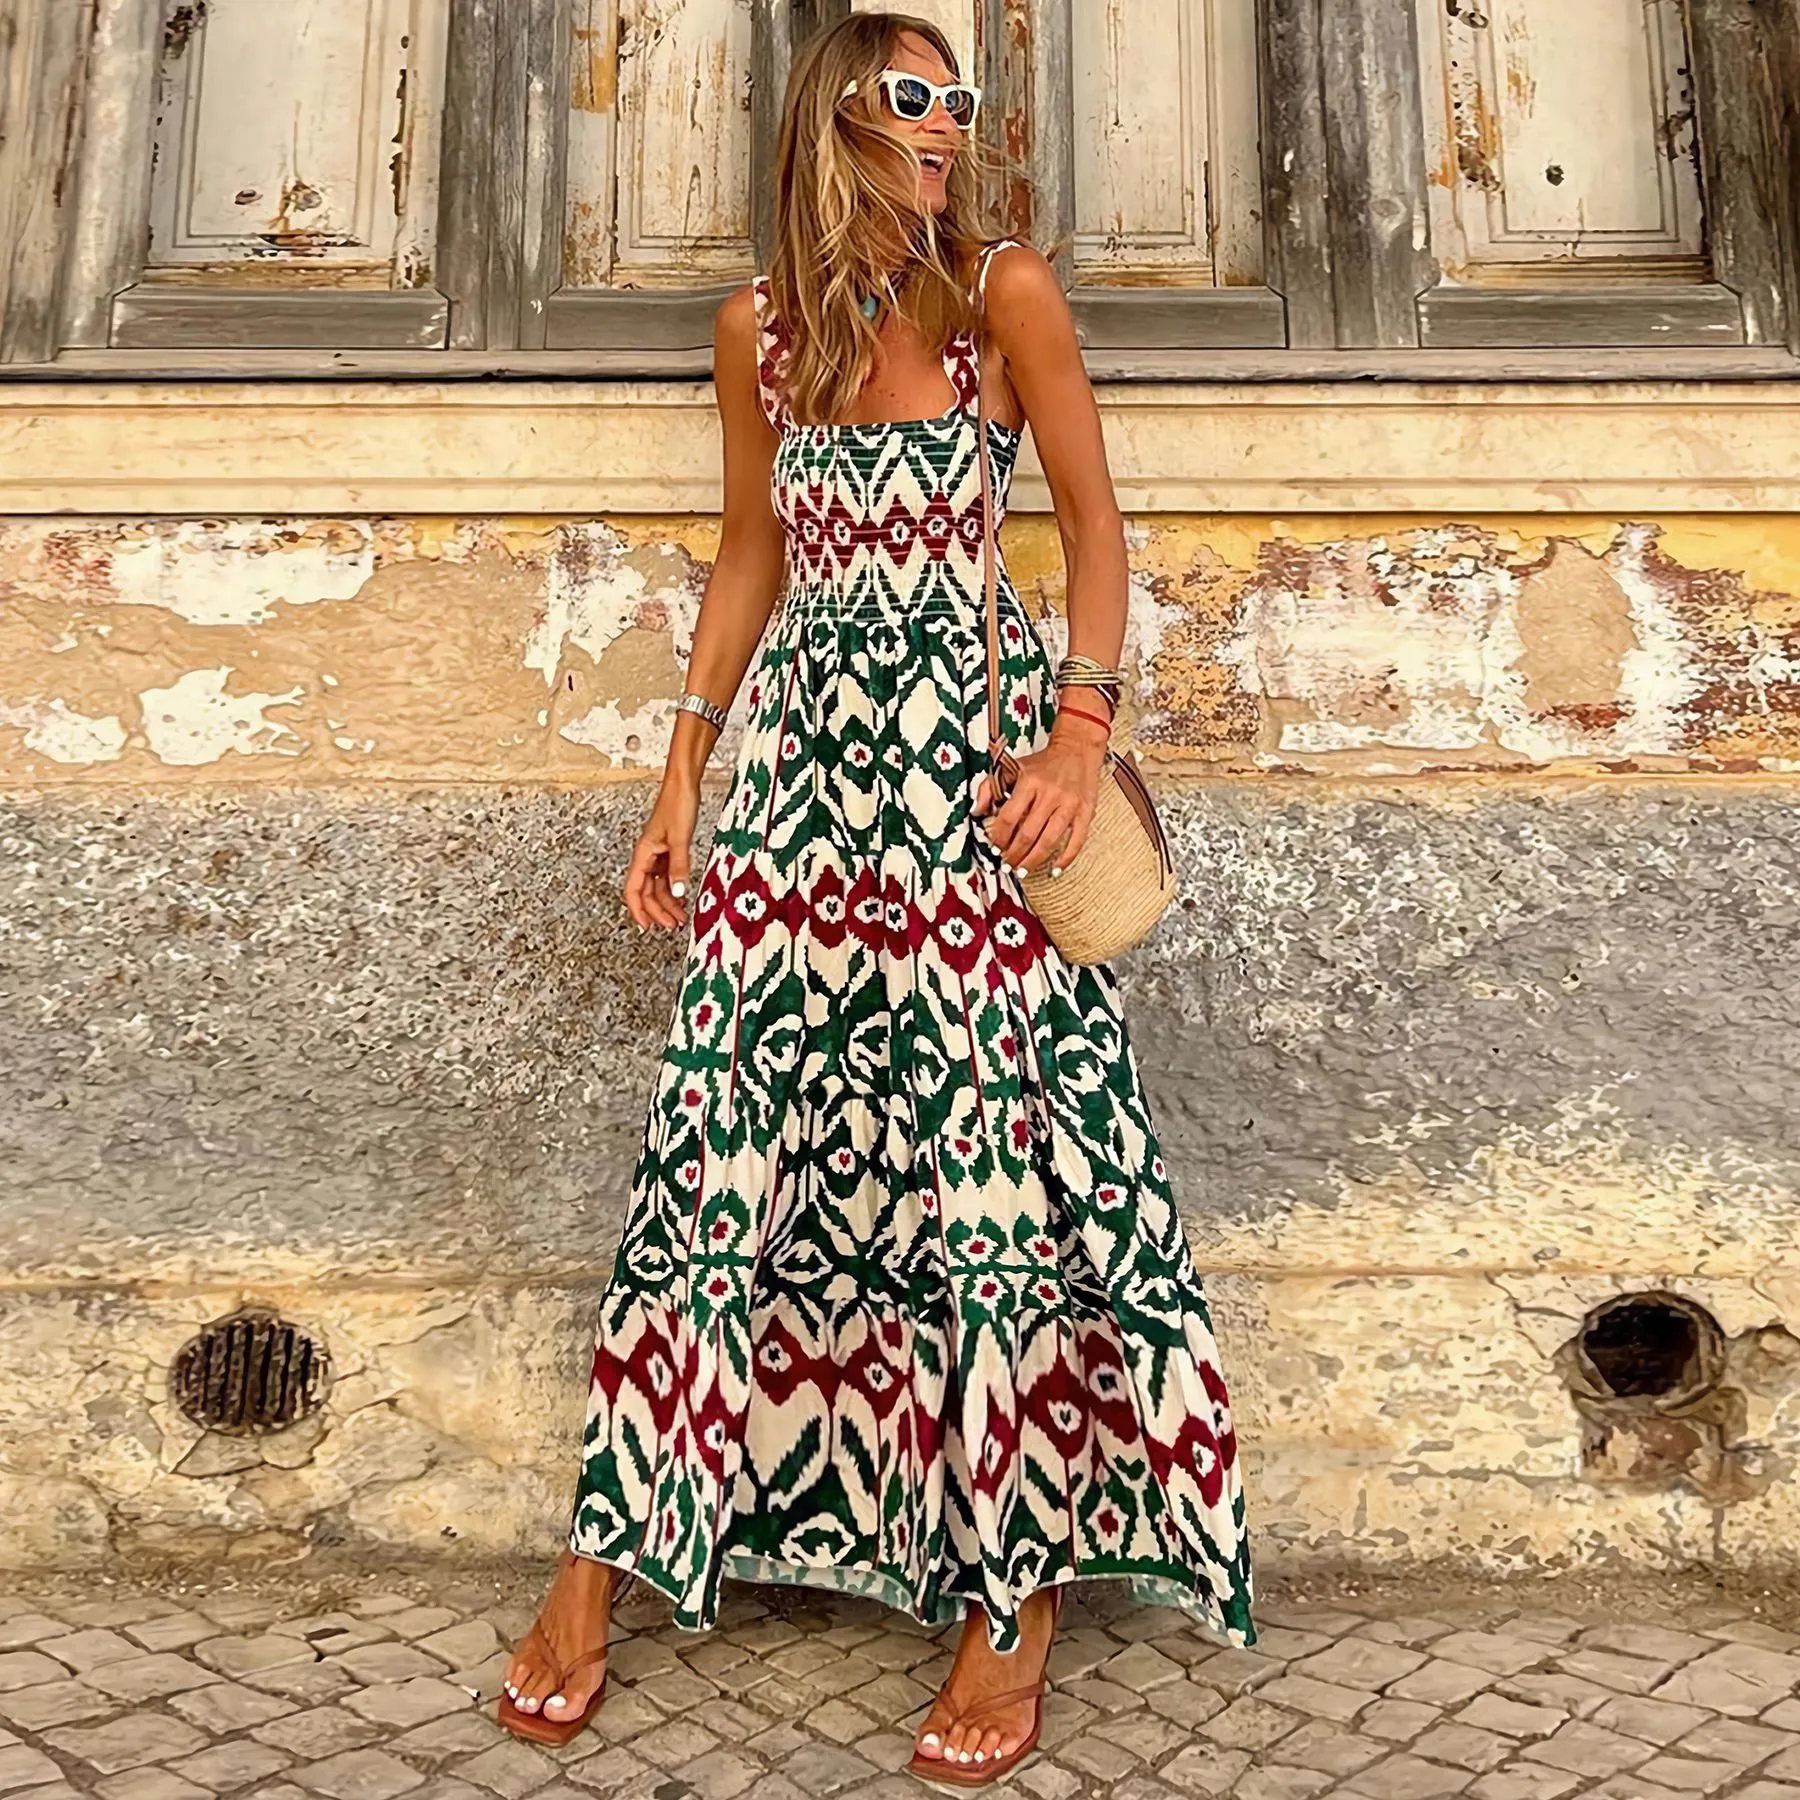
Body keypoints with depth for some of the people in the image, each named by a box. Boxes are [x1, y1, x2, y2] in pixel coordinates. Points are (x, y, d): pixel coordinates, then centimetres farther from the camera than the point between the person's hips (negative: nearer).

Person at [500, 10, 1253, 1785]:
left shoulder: (1006, 291, 3)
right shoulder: (756, 324, 11)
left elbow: (1096, 522, 3)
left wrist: (1083, 728, -11)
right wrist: (679, 779, 12)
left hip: (969, 752, -2)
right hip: (803, 750, 3)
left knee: (991, 1149, -3)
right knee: (724, 1135, 2)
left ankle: (1019, 1581, 13)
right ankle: (610, 1551, 17)